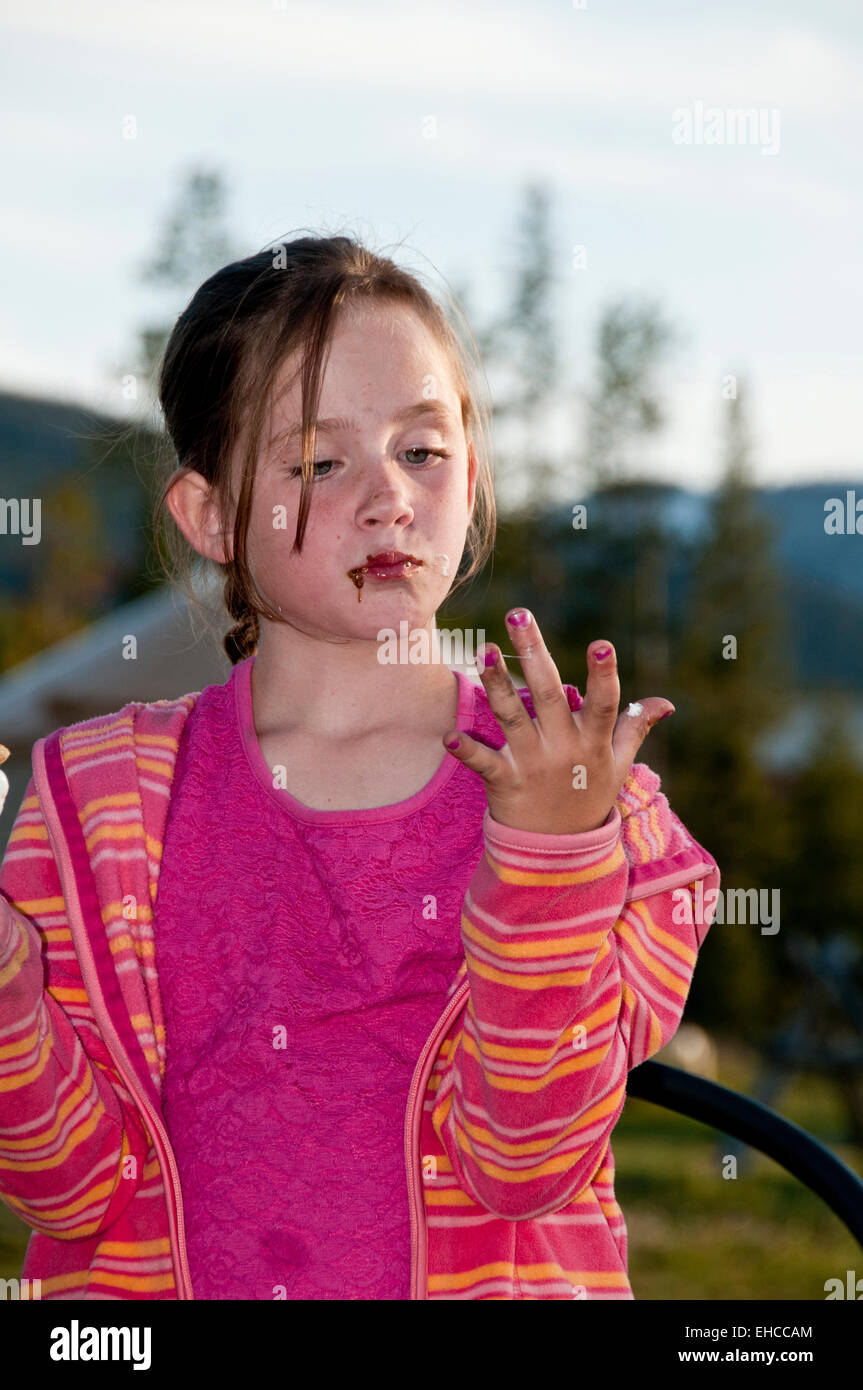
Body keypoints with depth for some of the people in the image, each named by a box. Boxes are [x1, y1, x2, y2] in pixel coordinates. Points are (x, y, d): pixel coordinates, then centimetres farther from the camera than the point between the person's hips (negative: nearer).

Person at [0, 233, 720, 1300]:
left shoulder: (570, 784, 1)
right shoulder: (97, 799, 3)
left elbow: (525, 1167, -7)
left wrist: (550, 850, -16)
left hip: (470, 1283, -1)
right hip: (167, 1283, 1)